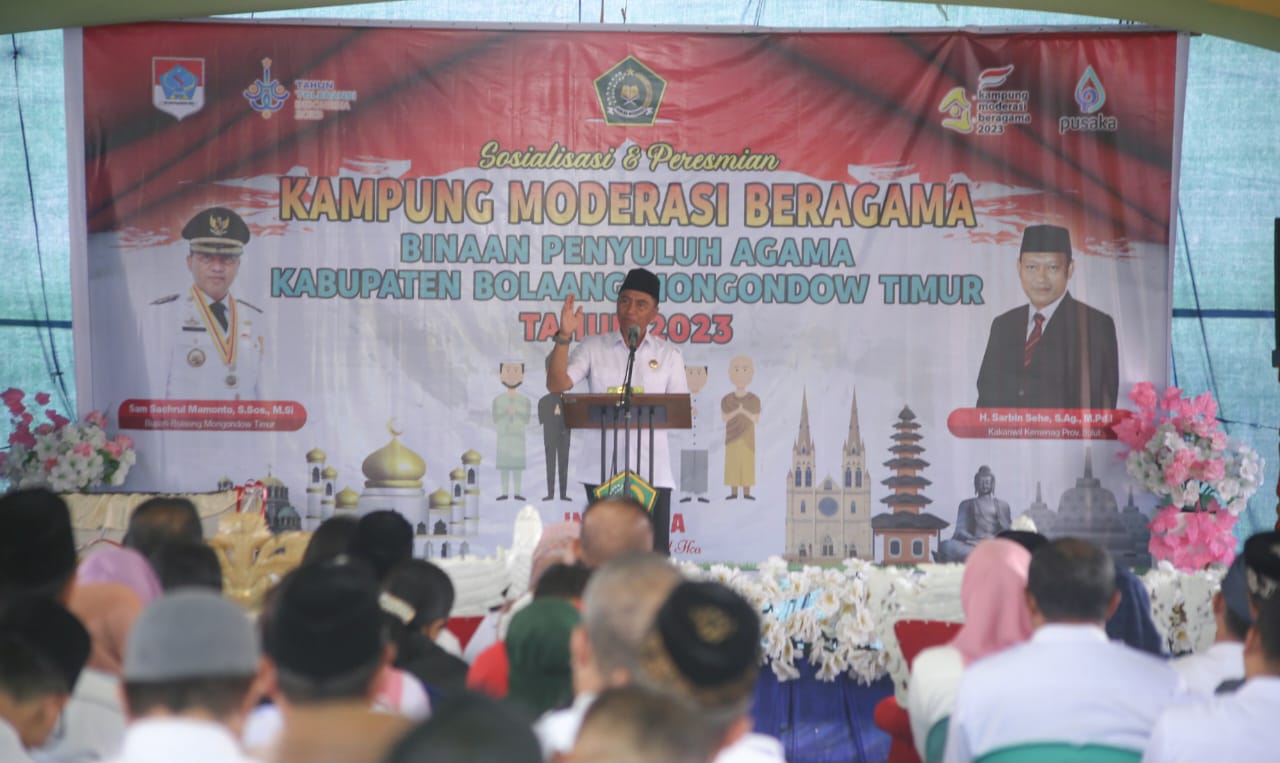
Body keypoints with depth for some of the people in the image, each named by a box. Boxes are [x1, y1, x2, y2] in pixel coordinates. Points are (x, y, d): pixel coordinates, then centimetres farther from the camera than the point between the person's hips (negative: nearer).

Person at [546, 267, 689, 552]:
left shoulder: (668, 354, 12)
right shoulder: (594, 348, 10)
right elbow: (556, 384, -1)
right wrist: (564, 337, -12)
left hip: (653, 472, 0)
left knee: (654, 556, -4)